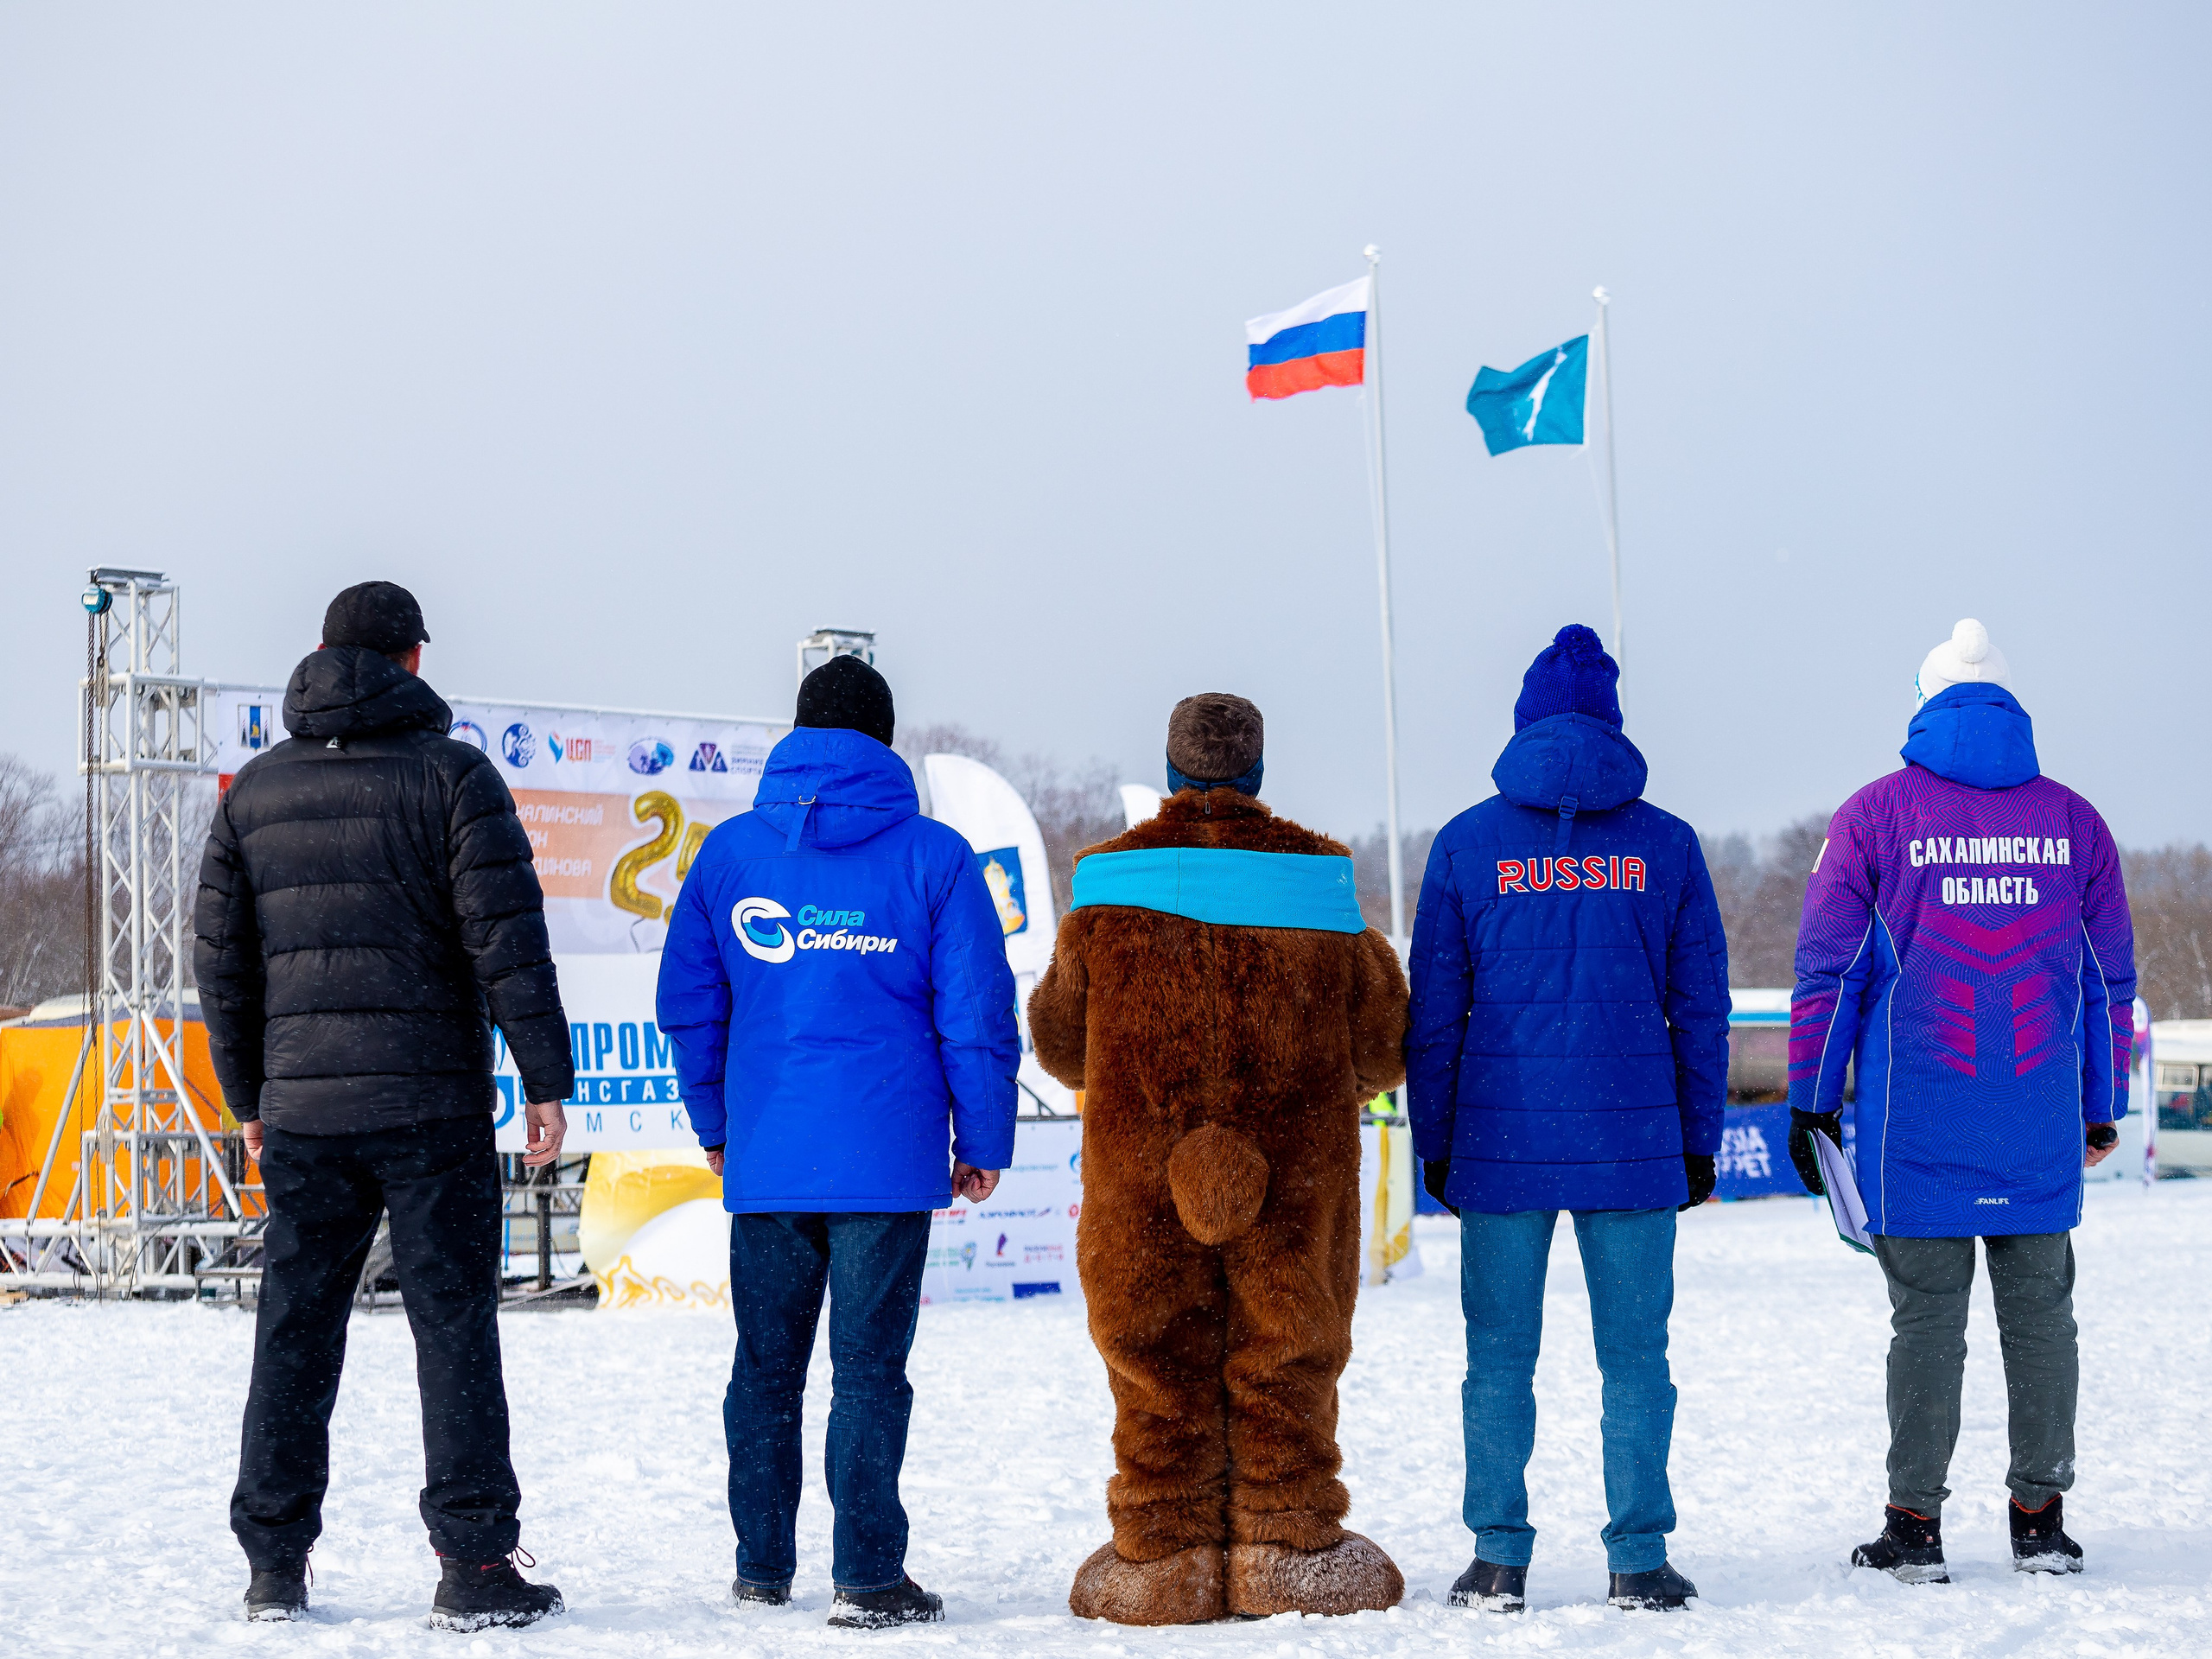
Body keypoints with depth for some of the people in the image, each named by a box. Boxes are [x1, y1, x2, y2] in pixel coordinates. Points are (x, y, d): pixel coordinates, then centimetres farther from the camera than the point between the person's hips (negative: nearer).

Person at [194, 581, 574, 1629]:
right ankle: (473, 1564, -2)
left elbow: (221, 954, 12)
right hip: (432, 1105, -4)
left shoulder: (255, 789, 10)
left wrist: (248, 1098, 20)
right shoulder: (450, 776, -5)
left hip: (301, 1110, 4)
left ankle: (274, 1564, 11)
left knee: (294, 1331, 9)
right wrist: (546, 1079, -5)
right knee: (453, 1323, 0)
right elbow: (507, 939, -10)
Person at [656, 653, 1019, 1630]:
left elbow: (687, 1002, 9)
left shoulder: (729, 852, 6)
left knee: (765, 1365, 13)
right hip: (889, 1157, -3)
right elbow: (977, 1012, -5)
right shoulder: (932, 856, -3)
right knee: (870, 1368, 0)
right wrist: (984, 1142, 4)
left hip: (764, 1154, 3)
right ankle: (867, 1578, -2)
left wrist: (715, 1126, 21)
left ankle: (761, 1568, 19)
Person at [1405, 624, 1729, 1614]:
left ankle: (1498, 1560, 5)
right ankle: (1639, 1558, 4)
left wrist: (1435, 1148, 9)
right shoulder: (1665, 844, 3)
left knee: (1500, 1356, 6)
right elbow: (1699, 1005, 5)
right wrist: (1699, 1140, 11)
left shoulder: (1466, 844, 1)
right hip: (1634, 1142, 0)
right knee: (1634, 1355, 5)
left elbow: (1434, 1012, 3)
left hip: (1501, 1142, 0)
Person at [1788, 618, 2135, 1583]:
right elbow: (2111, 979, 11)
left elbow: (1828, 968, -2)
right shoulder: (2073, 821, 7)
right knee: (2040, 1314, 8)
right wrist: (2103, 1107, 19)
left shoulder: (1875, 815, -1)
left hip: (1915, 1123, -2)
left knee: (1927, 1319, 1)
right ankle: (2041, 1520, 10)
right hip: (2041, 1125, 2)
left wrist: (1811, 1101, 3)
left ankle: (1914, 1526, 1)